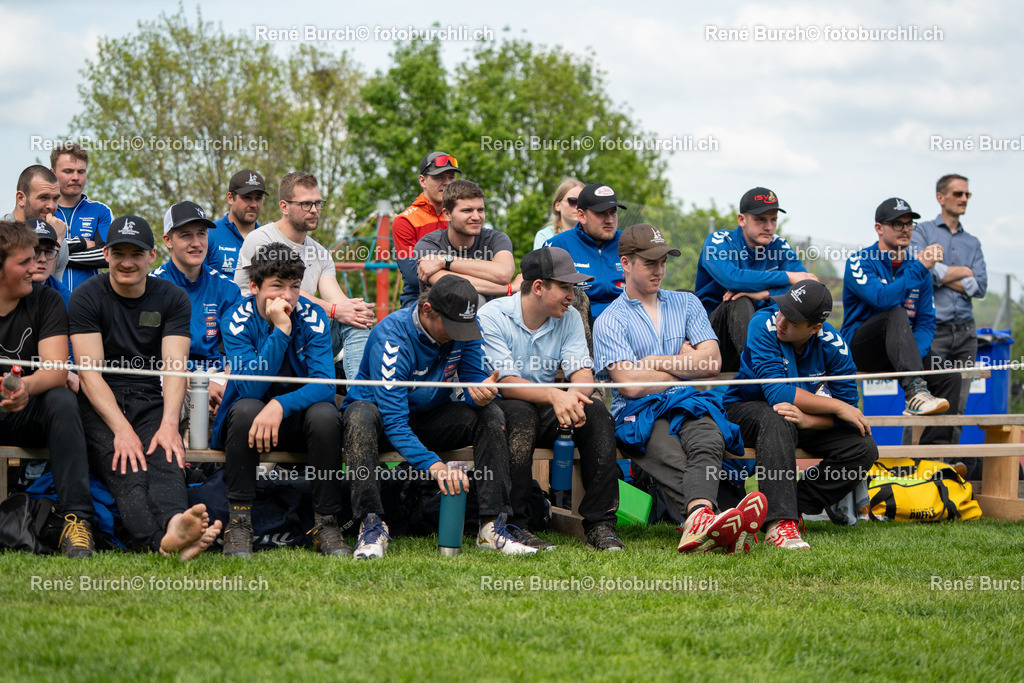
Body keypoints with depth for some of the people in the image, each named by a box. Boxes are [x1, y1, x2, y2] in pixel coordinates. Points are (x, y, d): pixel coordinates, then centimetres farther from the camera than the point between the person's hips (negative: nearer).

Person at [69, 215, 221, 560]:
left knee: (165, 457, -32)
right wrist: (122, 429, -23)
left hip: (151, 401, 2)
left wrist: (169, 423, -21)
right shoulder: (87, 296, 2)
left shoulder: (172, 298, 10)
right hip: (99, 405, -2)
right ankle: (163, 541, -62)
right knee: (126, 467, -33)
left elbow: (175, 366, -1)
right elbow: (89, 371, -8)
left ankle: (173, 525, -65)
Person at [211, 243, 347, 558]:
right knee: (246, 408, -34)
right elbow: (251, 388, -25)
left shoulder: (311, 317, -10)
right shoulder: (237, 319, -13)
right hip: (254, 412, -1)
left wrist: (280, 406, -37)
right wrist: (280, 330, -30)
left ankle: (326, 522, -20)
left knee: (324, 414, -30)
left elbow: (324, 384, -20)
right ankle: (239, 523, -27)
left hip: (298, 413, 1)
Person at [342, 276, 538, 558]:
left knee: (490, 415, -20)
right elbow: (393, 420, -35)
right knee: (361, 416, -39)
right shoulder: (392, 337, -30)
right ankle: (372, 524, -38)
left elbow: (474, 377, -10)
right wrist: (432, 464, -48)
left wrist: (480, 393, -37)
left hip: (430, 417, 5)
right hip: (380, 411, -5)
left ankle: (493, 525, -25)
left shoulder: (465, 328, -13)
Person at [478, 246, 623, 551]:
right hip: (498, 409, -5)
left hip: (546, 412, 5)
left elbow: (583, 373, -8)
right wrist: (554, 396, -41)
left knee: (596, 411, -21)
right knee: (521, 412, -37)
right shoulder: (491, 317, -15)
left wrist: (574, 397, -33)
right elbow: (506, 383, -24)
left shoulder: (569, 318, 3)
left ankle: (600, 523, -22)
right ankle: (512, 524, -34)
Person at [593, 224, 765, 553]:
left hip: (692, 405, 3)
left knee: (708, 443, -36)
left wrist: (656, 361, 4)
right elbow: (630, 384, -5)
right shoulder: (610, 321, 9)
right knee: (673, 460, -38)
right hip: (639, 413, -3)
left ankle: (700, 524, -65)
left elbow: (711, 362, 9)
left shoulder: (686, 303, 23)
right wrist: (686, 366, 8)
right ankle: (704, 518, -67)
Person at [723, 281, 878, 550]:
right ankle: (779, 521, -45)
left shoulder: (834, 346, -15)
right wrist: (837, 406, -27)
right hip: (748, 410, -4)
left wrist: (807, 420, -35)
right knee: (778, 420, -39)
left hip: (810, 420, 4)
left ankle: (795, 506, -13)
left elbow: (847, 409, -15)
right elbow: (777, 391, -30)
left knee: (864, 448, -16)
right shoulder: (764, 325, -24)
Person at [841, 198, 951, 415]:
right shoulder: (860, 262, -5)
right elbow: (883, 299, -25)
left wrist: (914, 355, -13)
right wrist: (919, 269, -24)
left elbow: (927, 322, 7)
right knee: (897, 314, -35)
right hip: (859, 347, -5)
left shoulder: (916, 267, 11)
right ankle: (915, 393, -51)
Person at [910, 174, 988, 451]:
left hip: (965, 332, 5)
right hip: (932, 329, -5)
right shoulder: (922, 231, 7)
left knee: (957, 406, 2)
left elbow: (980, 287, 6)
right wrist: (963, 272, -1)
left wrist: (942, 274, -4)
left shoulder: (972, 243, 20)